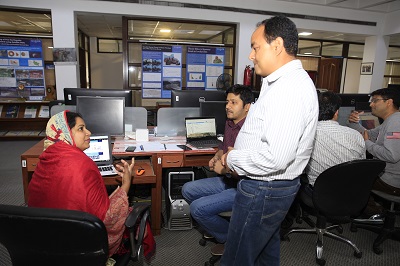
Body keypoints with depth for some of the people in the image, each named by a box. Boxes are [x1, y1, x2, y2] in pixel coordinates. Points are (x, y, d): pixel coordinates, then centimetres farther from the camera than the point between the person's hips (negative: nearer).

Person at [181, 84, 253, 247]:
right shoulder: (229, 123, 5)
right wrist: (217, 157, 3)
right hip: (227, 180, 10)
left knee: (198, 208, -17)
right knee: (187, 190, 9)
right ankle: (213, 222, 17)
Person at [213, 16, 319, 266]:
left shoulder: (290, 88, -24)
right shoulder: (286, 82, 11)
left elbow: (275, 157, -31)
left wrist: (231, 160, -15)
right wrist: (233, 157, 6)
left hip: (263, 190, -10)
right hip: (274, 187, 10)